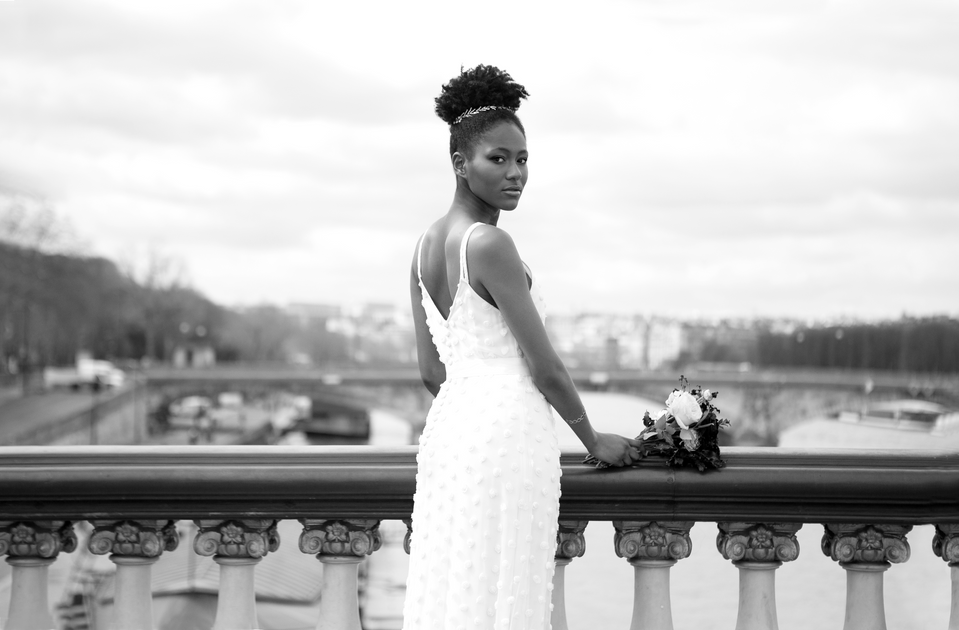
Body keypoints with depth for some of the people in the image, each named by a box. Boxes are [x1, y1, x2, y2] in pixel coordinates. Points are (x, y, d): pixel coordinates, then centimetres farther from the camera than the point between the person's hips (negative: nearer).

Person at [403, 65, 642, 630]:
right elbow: (543, 365, -12)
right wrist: (595, 440, 2)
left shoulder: (426, 247, 11)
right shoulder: (490, 244, -14)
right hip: (507, 439, -9)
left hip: (446, 434, 9)